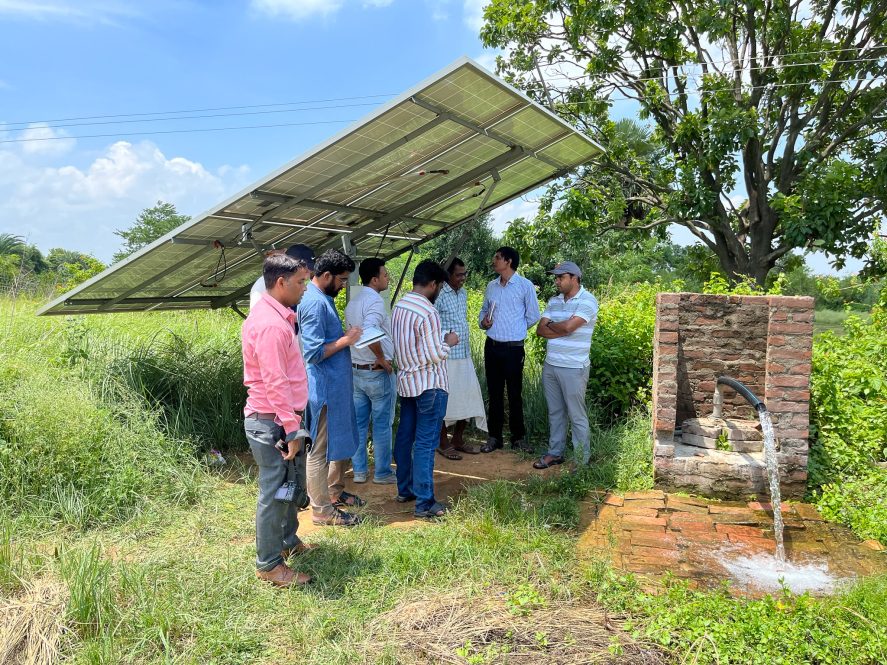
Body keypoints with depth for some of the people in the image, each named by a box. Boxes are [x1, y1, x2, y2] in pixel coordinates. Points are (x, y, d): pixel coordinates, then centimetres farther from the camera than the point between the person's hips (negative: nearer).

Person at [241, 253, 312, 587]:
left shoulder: (276, 316, 11)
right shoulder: (271, 324, -22)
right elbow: (275, 383, -24)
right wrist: (292, 430, -21)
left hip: (278, 418, 10)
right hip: (271, 422, -10)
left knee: (288, 484, 22)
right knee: (274, 492, 1)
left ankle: (288, 540, 39)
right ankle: (269, 564, 15)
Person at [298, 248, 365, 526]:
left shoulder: (324, 298, 12)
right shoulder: (314, 303, -20)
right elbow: (314, 352, -24)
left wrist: (347, 337, 10)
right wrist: (346, 340, -16)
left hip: (337, 386, 10)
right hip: (325, 389, -10)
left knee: (342, 442, 21)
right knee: (321, 449, 1)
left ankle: (335, 493, 36)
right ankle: (322, 510, 12)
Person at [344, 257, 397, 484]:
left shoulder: (352, 302, 10)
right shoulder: (375, 300, -18)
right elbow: (370, 333, -34)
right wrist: (382, 359, -22)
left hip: (355, 369, 8)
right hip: (378, 372, -8)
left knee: (359, 422, 14)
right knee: (382, 424, 5)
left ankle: (359, 470, 23)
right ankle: (382, 473, 15)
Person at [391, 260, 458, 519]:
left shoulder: (399, 307, 6)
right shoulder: (428, 313, -20)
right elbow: (435, 354, -21)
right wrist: (448, 342, -2)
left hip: (405, 381, 8)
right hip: (429, 385, -8)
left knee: (405, 436, 16)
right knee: (425, 443, -4)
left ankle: (404, 489, 28)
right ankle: (424, 503, 2)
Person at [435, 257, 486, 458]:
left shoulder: (463, 294, 11)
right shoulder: (439, 295, -14)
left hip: (465, 355, 8)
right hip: (447, 357, -8)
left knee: (466, 397, 10)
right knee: (446, 399, 2)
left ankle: (458, 440, 24)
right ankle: (442, 443, 17)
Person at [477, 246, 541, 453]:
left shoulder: (525, 286, -4)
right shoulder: (491, 286, 11)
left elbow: (533, 316, 0)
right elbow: (484, 310, 21)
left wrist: (515, 329, 7)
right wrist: (483, 322, 0)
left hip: (513, 348, -5)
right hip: (492, 346, 5)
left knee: (515, 394, 2)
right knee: (494, 393, 10)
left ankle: (518, 438, 15)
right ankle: (494, 436, 20)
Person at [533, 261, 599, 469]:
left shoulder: (587, 301, -11)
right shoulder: (554, 301, 10)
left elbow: (568, 326, -22)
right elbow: (540, 330, 2)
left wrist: (550, 325, -3)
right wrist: (562, 330, -12)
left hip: (573, 368, -7)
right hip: (550, 365, 7)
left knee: (577, 416, 2)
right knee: (555, 413, 16)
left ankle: (582, 461, 12)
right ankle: (555, 453, 28)